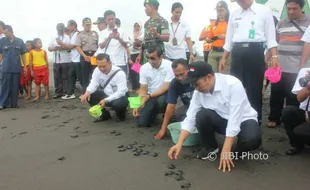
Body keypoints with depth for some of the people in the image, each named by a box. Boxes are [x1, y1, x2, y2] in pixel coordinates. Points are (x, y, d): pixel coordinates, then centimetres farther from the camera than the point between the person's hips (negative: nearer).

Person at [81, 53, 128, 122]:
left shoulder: (119, 73, -26)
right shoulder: (97, 70, -9)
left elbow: (121, 92, -30)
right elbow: (93, 84, -10)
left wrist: (106, 100, -40)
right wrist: (87, 92, -33)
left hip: (120, 96, -5)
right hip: (106, 95, 6)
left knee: (118, 104, -39)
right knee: (89, 95, -16)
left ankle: (121, 115, 1)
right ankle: (105, 114, 4)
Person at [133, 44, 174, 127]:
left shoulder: (169, 65, -19)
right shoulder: (144, 68, -7)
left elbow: (166, 87, -22)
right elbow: (143, 89, -2)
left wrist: (149, 96, -32)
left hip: (165, 95, -3)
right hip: (150, 97, 3)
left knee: (160, 101, -39)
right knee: (141, 122, -12)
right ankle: (156, 110, 20)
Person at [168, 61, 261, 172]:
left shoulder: (233, 84, -30)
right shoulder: (199, 91, -13)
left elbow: (235, 120, -32)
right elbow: (190, 118, -11)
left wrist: (226, 151, -33)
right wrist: (179, 144, -22)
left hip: (242, 119, -4)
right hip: (222, 120, 4)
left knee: (252, 140, -35)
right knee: (202, 115, -26)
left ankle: (237, 150, 2)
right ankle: (210, 147, 2)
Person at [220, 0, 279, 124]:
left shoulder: (264, 11, 4)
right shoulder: (234, 14, 15)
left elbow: (270, 36, -1)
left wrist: (274, 57, -12)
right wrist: (224, 58, 13)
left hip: (255, 52, -3)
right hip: (237, 53, 4)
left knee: (255, 89, 2)